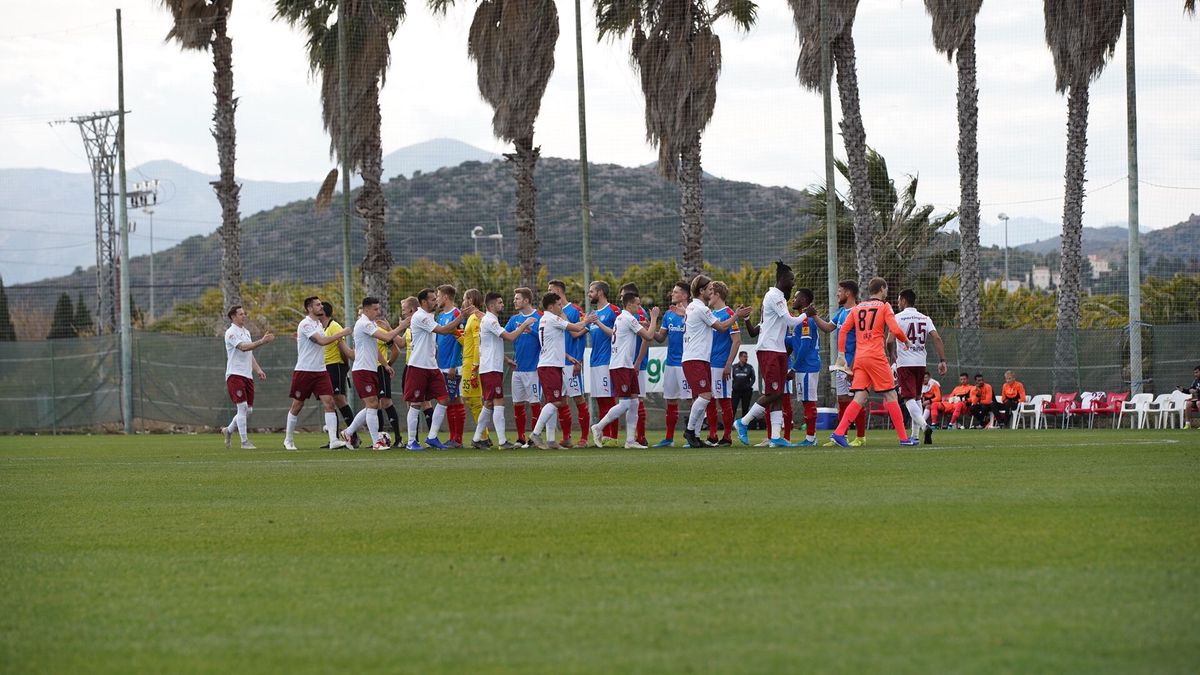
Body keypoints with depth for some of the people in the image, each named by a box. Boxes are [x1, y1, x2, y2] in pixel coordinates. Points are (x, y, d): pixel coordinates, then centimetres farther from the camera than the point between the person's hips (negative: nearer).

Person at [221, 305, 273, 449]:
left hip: (247, 375, 8)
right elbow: (243, 347, -25)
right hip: (235, 375, -8)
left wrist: (258, 370, 14)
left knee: (248, 410, 7)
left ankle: (228, 430, 28)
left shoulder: (246, 332, 18)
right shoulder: (231, 333, -9)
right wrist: (261, 341, -32)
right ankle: (244, 442, -7)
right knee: (242, 407, -11)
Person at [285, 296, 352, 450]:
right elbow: (322, 341, -24)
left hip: (320, 371, 7)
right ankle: (288, 440, 21)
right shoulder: (305, 324, -13)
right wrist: (341, 333, -18)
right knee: (297, 405, 5)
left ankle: (333, 440, -17)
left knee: (329, 402, -9)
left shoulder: (318, 324, 14)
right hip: (304, 371, -7)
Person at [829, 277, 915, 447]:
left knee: (860, 398, 1)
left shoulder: (858, 307, 16)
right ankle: (904, 437, 2)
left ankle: (839, 433, -13)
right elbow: (895, 330, -9)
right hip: (876, 356, -5)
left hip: (859, 357, 5)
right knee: (890, 395, 1)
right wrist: (906, 340, 11)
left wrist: (841, 354, 10)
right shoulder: (884, 306, 1)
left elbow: (843, 330, 10)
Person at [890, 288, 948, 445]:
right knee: (917, 398, 17)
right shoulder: (925, 319, 9)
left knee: (909, 399, -8)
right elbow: (937, 338, -2)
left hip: (905, 363, -5)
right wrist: (942, 361, -4)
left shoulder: (898, 318, -4)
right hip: (921, 362, 5)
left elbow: (890, 341, -11)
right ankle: (915, 435, 17)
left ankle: (924, 426, -32)